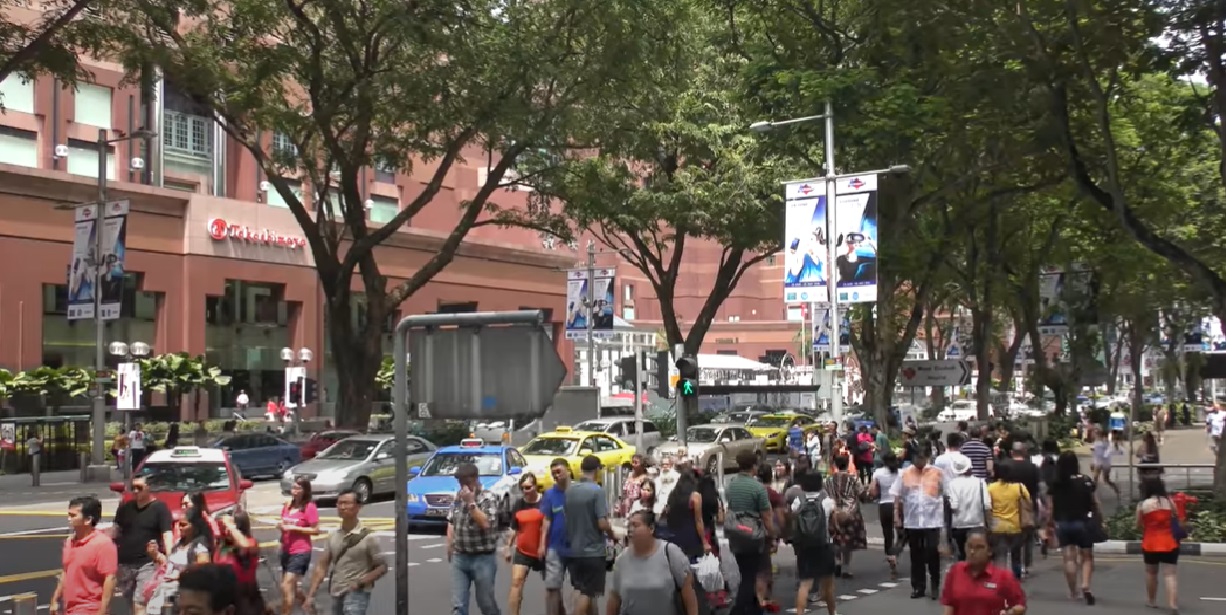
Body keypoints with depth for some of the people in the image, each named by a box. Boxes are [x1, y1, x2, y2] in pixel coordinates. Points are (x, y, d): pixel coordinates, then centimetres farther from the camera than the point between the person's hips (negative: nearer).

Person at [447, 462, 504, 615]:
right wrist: (449, 545, 11)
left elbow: (486, 523, -23)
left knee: (486, 602, 8)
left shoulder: (488, 498, -10)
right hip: (459, 558, 5)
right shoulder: (458, 497, 8)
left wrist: (471, 502, -22)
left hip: (483, 558, -5)